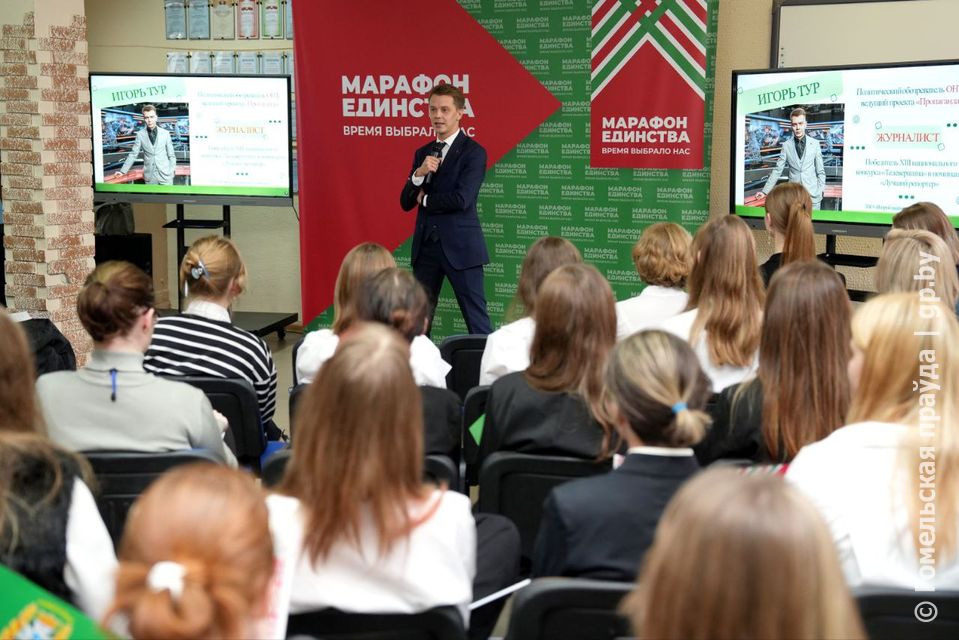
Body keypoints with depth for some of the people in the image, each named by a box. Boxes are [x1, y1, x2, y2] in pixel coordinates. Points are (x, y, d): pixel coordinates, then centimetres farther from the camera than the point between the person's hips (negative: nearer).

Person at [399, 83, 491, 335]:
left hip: (460, 247, -6)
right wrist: (418, 173, -10)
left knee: (476, 317, -3)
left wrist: (426, 200, -2)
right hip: (426, 246, 6)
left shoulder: (473, 152, -6)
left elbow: (462, 199, -18)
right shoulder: (423, 153, 14)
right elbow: (406, 203, 9)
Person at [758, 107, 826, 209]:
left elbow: (821, 172, 8)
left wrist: (820, 192, -1)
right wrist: (765, 191, 2)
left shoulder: (815, 143, 4)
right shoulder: (786, 145, 3)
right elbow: (777, 171, 6)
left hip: (813, 196, 0)